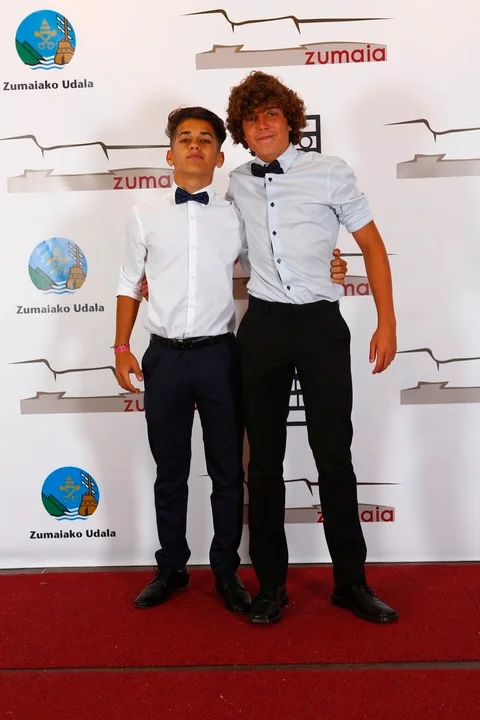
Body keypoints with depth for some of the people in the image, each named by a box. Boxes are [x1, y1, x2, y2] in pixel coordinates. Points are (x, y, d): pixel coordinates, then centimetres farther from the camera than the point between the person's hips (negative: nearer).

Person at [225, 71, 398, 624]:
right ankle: (271, 585, 23)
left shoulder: (330, 172, -1)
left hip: (320, 324, -2)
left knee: (335, 456, 3)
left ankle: (351, 582, 21)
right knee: (264, 459, 8)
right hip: (262, 326, 3)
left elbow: (372, 246, 2)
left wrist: (387, 322, -3)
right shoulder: (237, 185, 7)